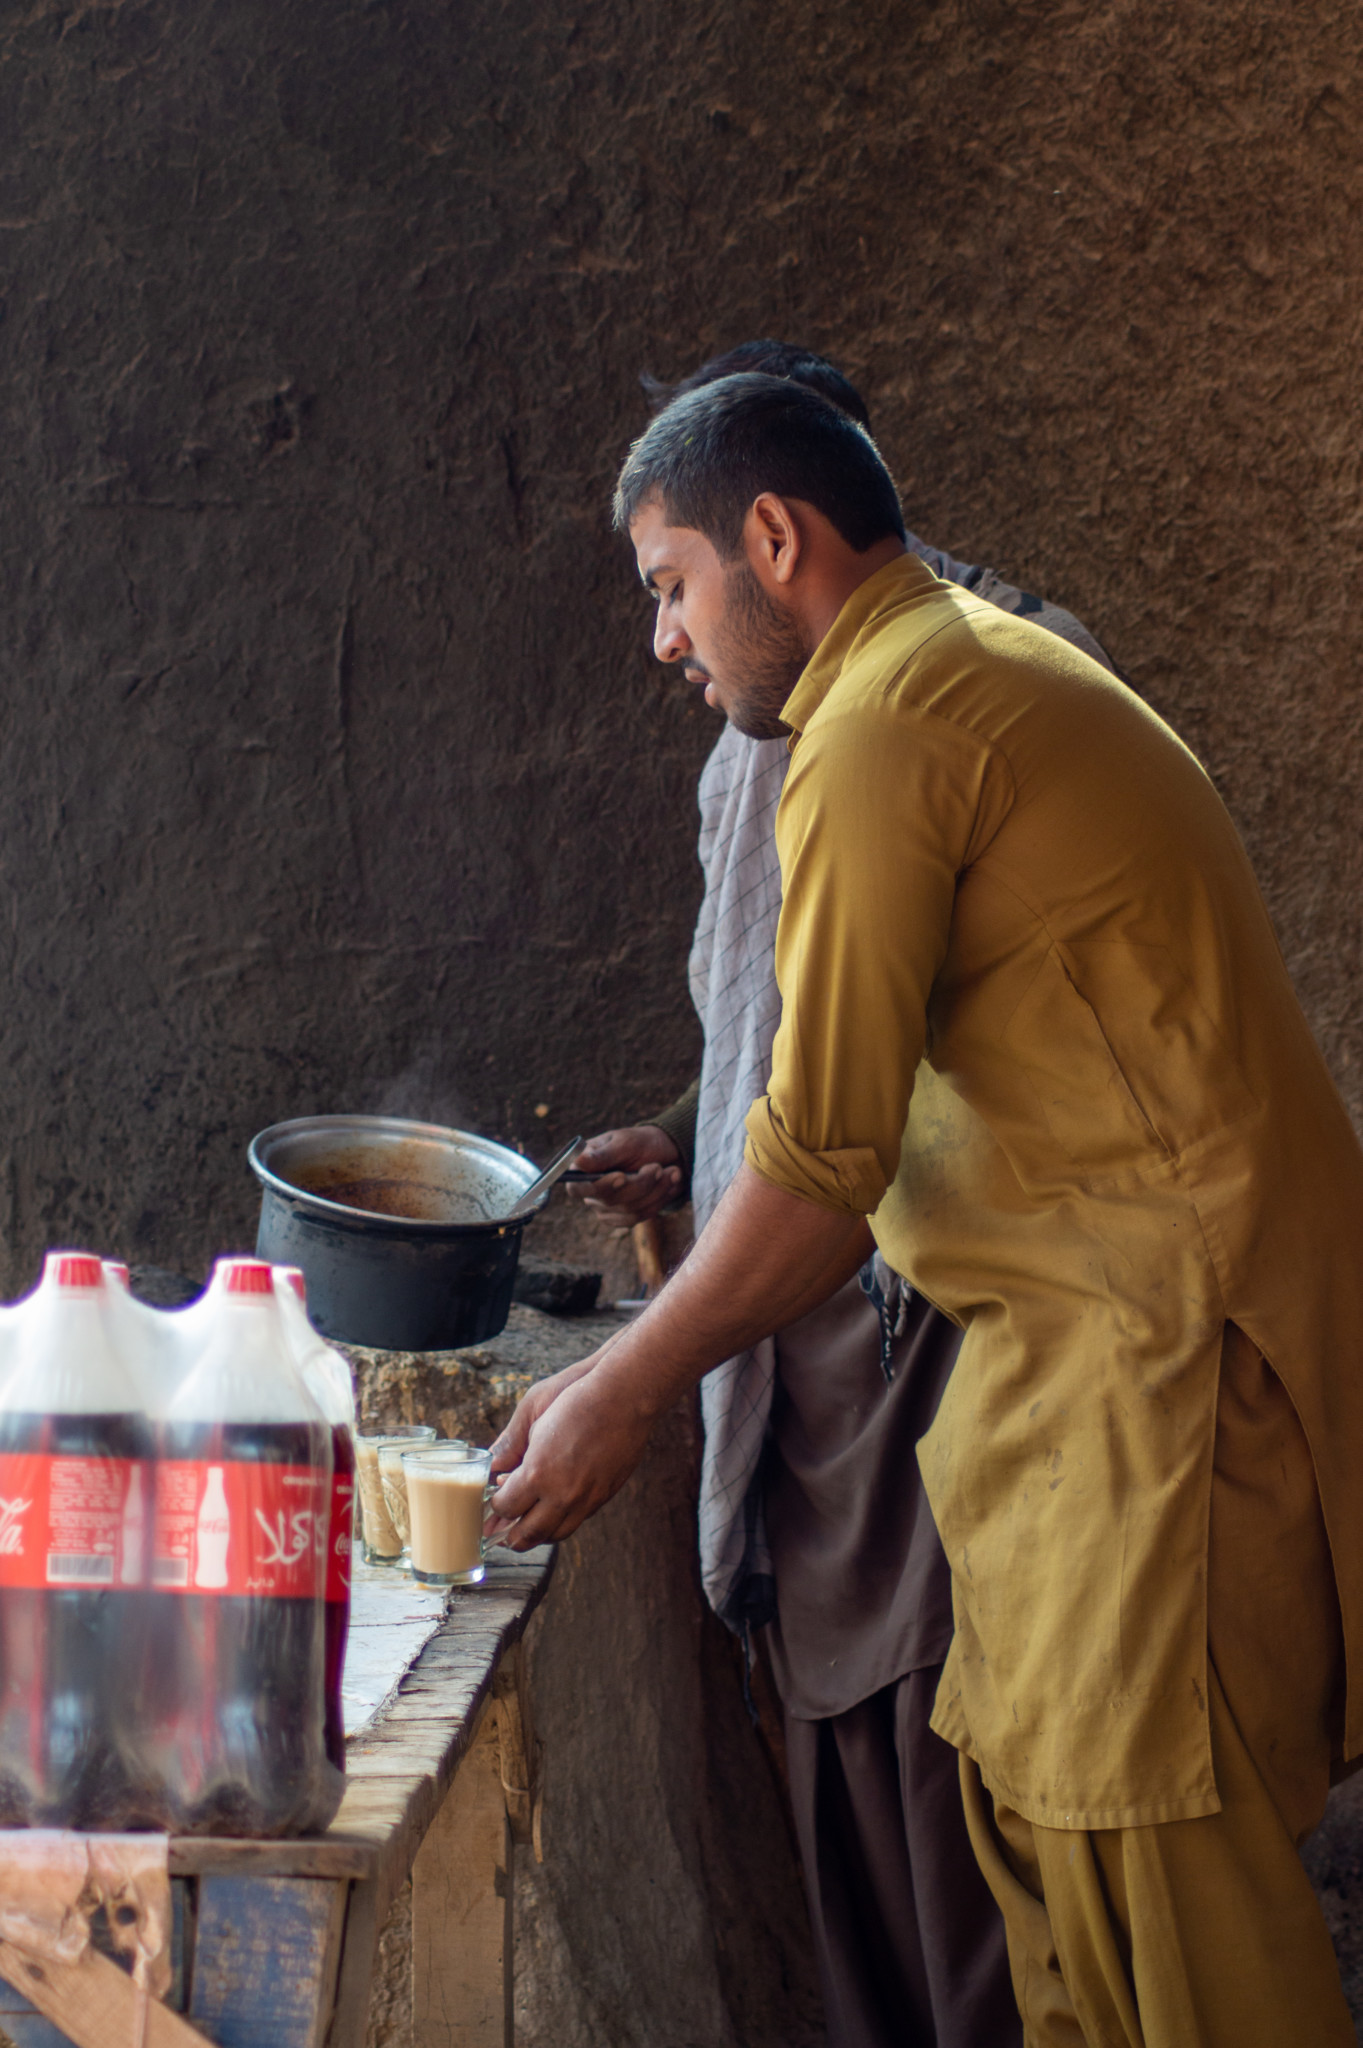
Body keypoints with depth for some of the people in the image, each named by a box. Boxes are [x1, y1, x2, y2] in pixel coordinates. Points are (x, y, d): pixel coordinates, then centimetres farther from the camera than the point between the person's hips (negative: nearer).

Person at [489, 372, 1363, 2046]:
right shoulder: (995, 669, 19)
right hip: (1089, 1339, 10)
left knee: (1153, 1856, -7)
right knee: (1033, 1804, 13)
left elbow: (823, 1165, -14)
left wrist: (621, 1393, -3)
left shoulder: (884, 731, -13)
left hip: (1157, 1350, -10)